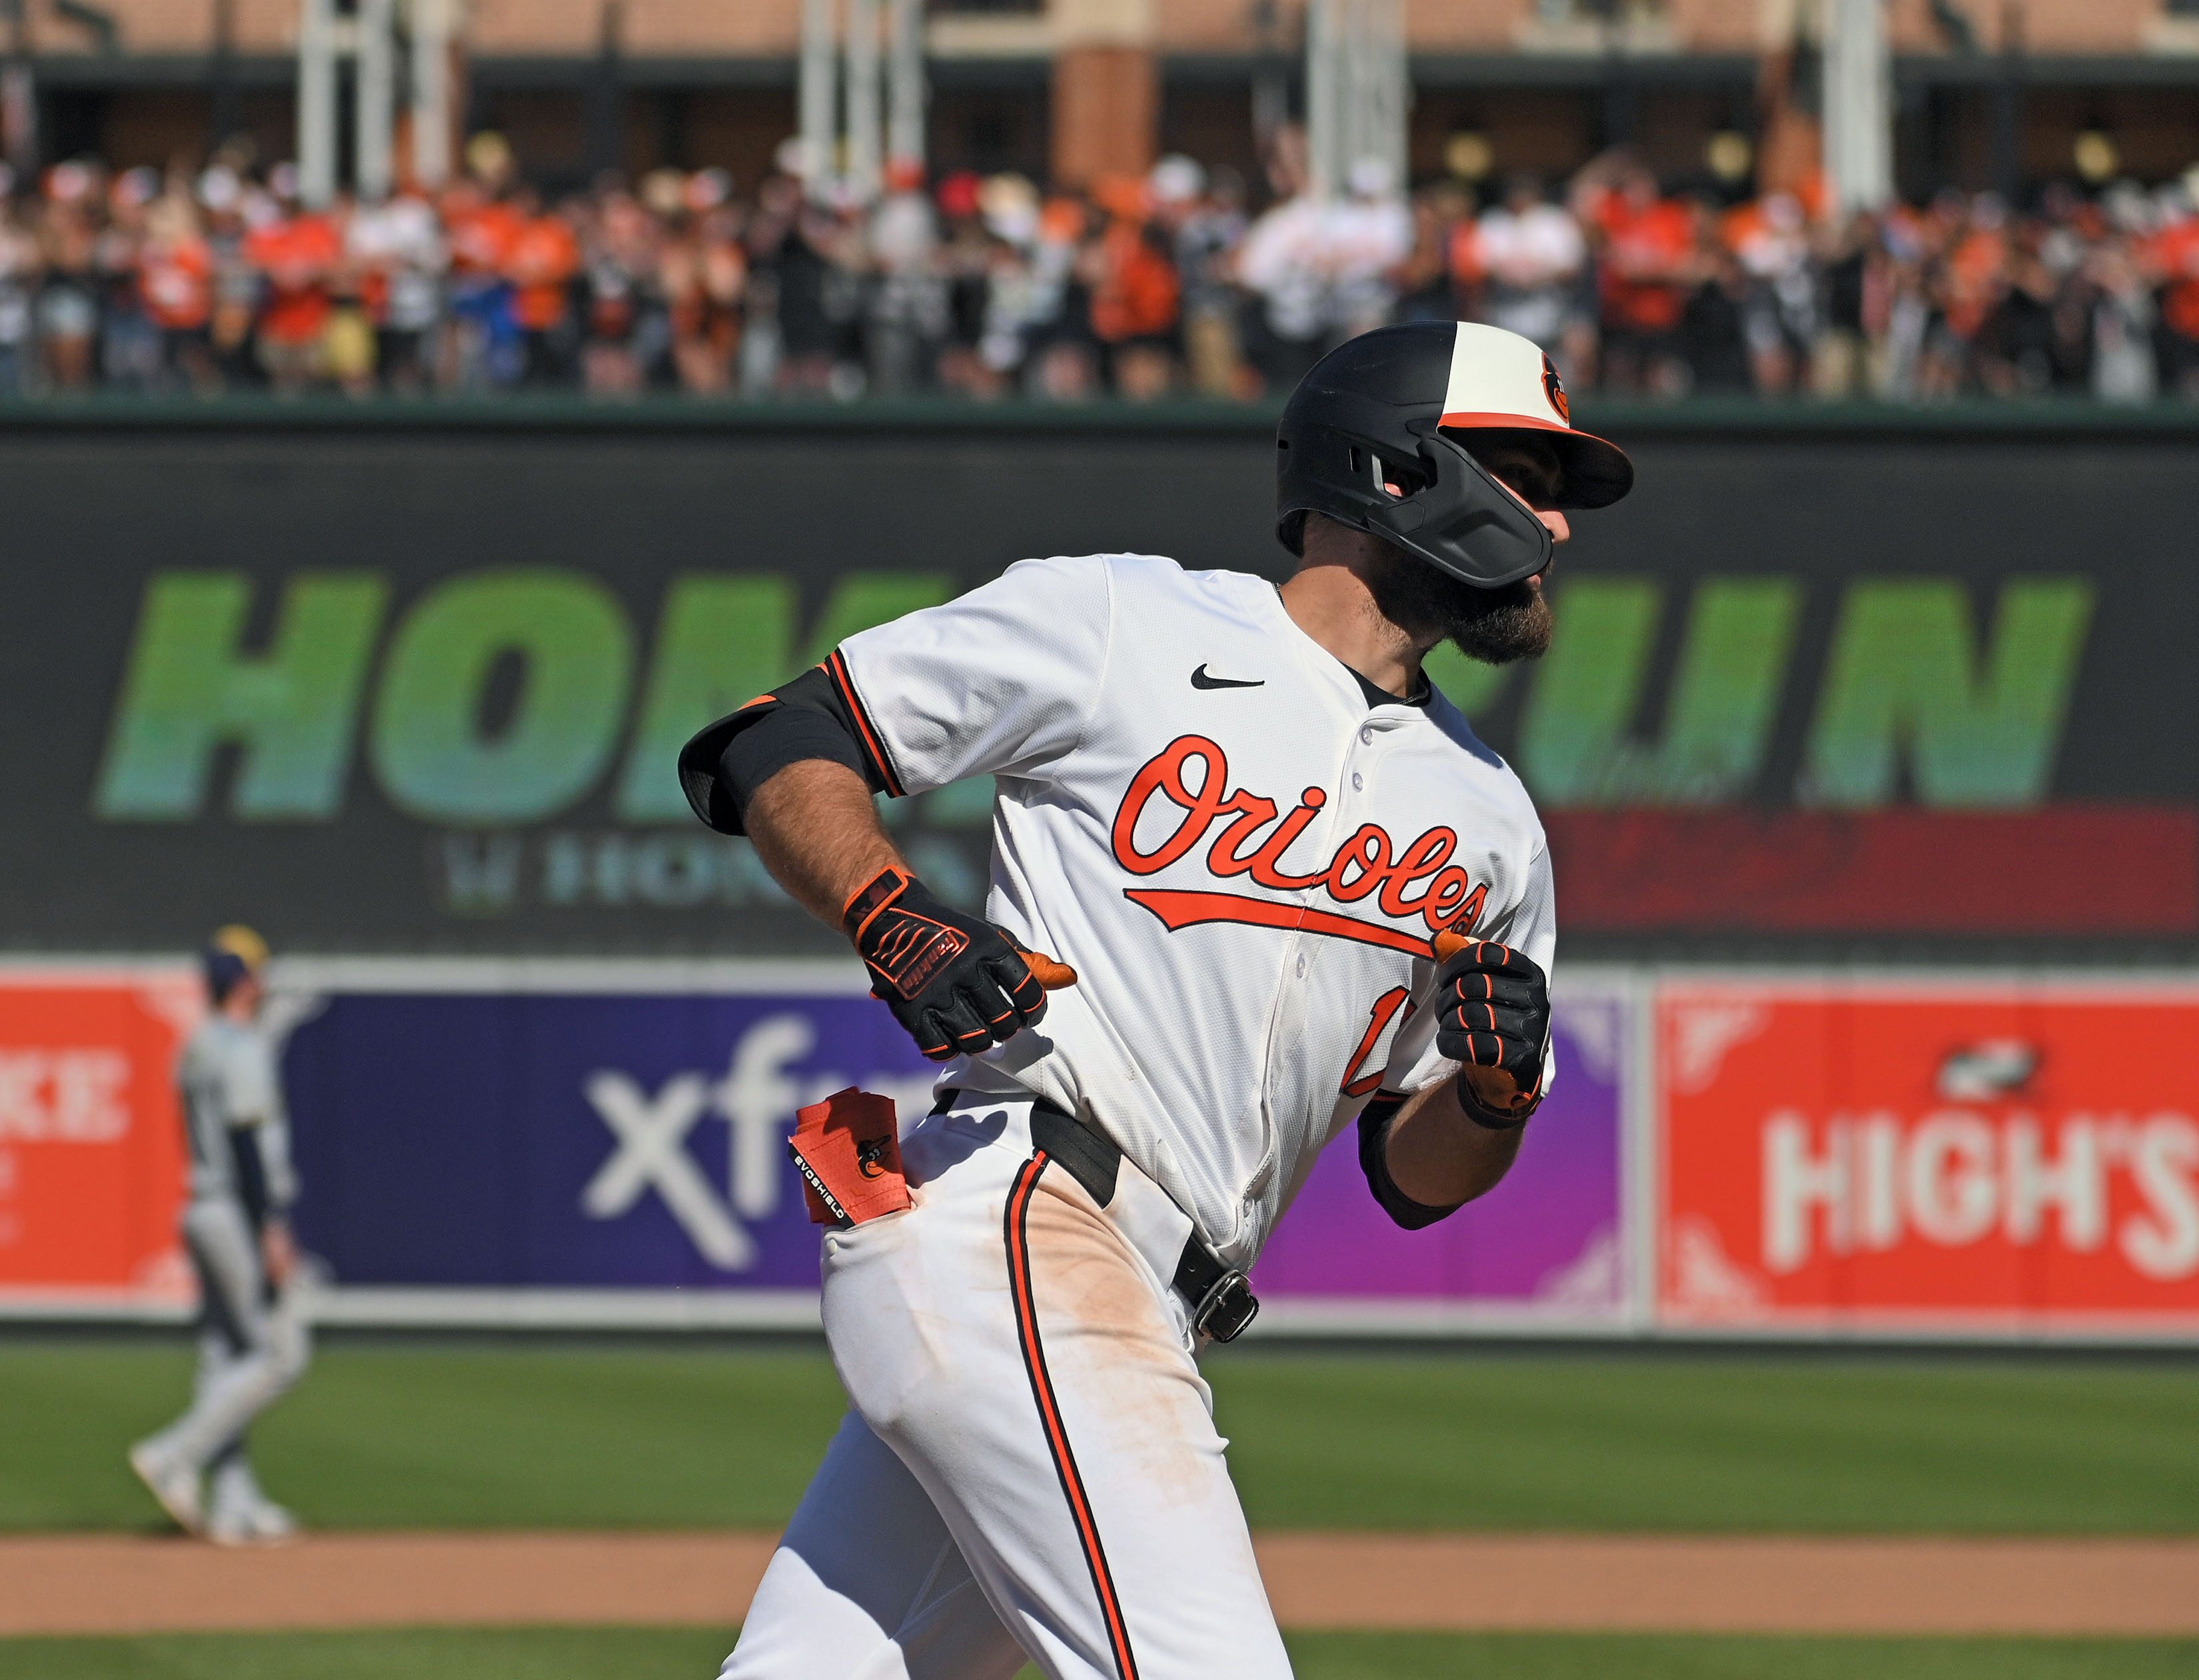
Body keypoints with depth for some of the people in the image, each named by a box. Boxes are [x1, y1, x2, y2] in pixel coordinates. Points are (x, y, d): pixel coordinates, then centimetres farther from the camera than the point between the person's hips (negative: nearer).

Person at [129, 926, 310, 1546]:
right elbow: (246, 1143, -21)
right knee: (281, 1354, -7)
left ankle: (233, 1504, 6)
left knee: (227, 1357, 7)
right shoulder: (242, 1048, -13)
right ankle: (176, 1457, -13)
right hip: (244, 1213, -10)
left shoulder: (195, 1051, 16)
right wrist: (273, 1231, -22)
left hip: (204, 1214, 10)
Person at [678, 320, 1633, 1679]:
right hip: (1009, 1223, -7)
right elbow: (771, 748, 5)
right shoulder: (1116, 627, 2)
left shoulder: (1484, 818, 19)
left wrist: (1495, 1088, -2)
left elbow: (1416, 1175, 21)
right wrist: (896, 923, -13)